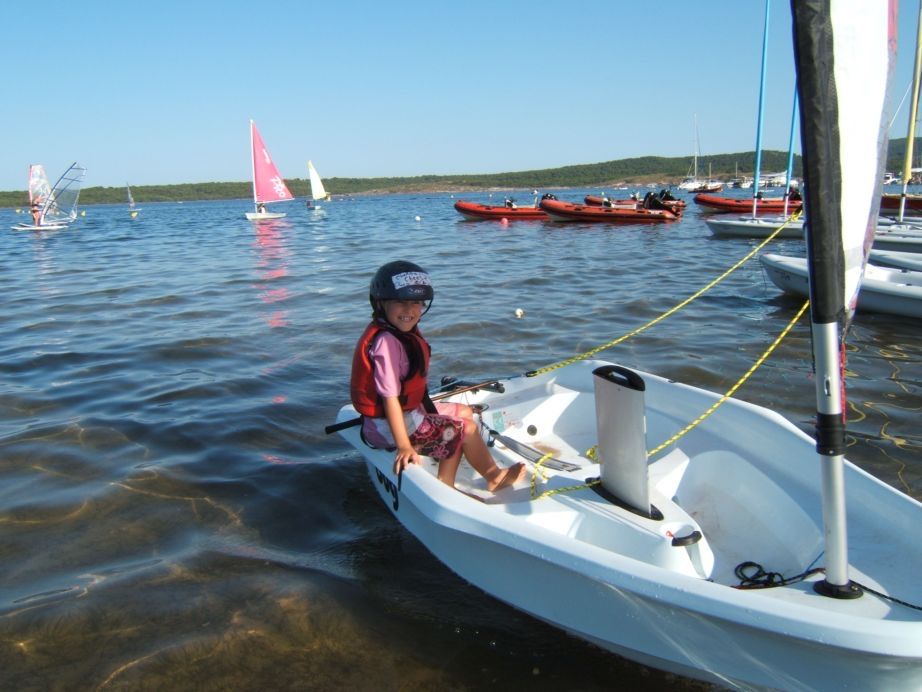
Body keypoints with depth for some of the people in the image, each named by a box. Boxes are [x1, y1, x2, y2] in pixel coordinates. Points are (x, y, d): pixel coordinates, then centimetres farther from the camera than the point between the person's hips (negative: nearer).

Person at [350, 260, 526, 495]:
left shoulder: (405, 333, 3)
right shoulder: (386, 342, -27)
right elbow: (389, 398, -28)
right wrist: (404, 446, -27)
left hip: (412, 409, 10)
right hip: (387, 426, -10)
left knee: (464, 412, 17)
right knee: (466, 428, -5)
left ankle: (444, 487, 11)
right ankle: (493, 477, 21)